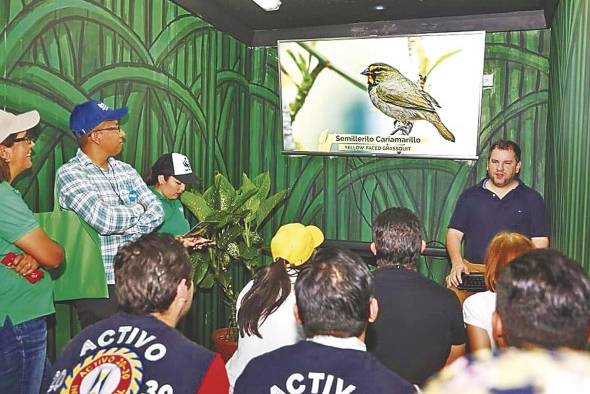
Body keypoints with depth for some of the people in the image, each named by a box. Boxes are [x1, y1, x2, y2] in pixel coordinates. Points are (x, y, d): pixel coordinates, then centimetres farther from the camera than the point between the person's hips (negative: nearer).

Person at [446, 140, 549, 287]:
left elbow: (540, 241, 5)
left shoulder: (532, 199, 10)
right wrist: (457, 263, -10)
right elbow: (454, 234, 8)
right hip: (472, 272, 1)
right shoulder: (469, 196, 12)